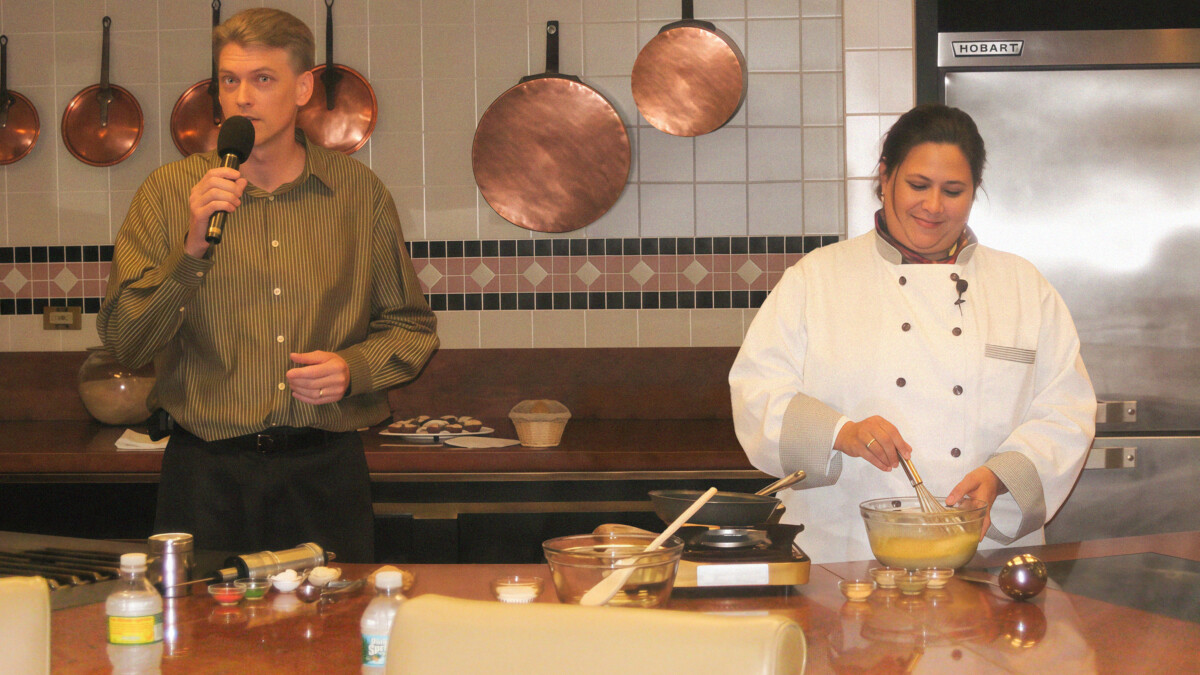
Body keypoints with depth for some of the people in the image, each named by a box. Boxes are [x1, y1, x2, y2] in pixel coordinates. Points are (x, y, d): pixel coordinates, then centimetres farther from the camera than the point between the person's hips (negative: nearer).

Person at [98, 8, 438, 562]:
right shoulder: (169, 192, 2)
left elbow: (411, 326, 14)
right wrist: (192, 248, -18)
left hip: (327, 470, 1)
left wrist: (354, 368, -5)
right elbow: (124, 341, -5)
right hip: (208, 473, -1)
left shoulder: (359, 193, 6)